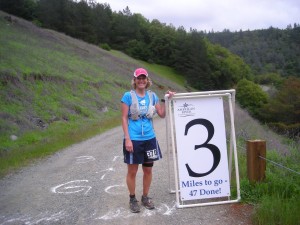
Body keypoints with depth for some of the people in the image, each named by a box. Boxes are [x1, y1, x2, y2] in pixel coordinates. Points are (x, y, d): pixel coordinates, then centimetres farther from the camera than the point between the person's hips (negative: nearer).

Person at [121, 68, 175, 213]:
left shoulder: (152, 96, 5)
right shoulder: (128, 96, -7)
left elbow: (162, 114, 6)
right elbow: (124, 119, -8)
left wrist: (164, 100, -6)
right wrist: (127, 139, -14)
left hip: (149, 138, 4)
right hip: (134, 139, -4)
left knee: (148, 170, 14)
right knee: (132, 171, 7)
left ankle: (145, 197, 32)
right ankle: (132, 199, 26)